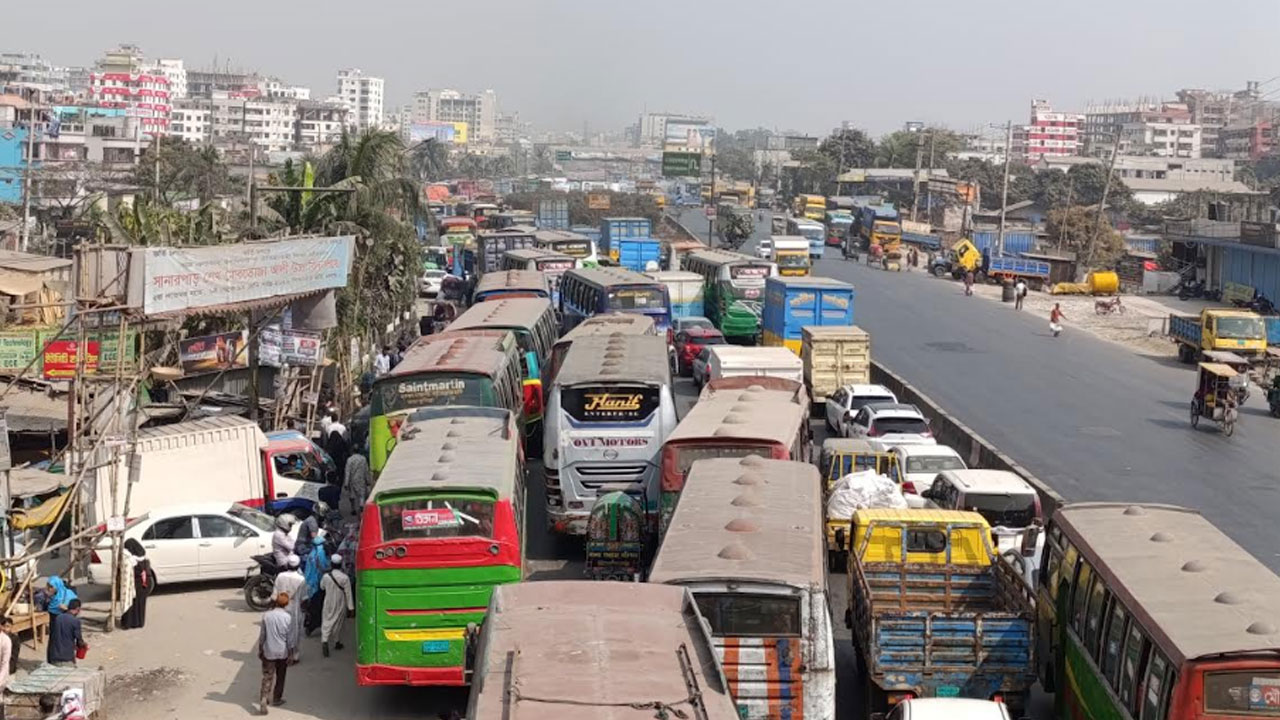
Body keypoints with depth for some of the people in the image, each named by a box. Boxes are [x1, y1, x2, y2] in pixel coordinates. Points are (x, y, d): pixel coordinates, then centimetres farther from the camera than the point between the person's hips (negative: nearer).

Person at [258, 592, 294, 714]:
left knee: (267, 677, 3)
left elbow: (262, 635, -2)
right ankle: (276, 698, 32)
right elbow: (290, 638, -8)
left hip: (268, 652, 1)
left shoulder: (266, 615, -9)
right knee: (280, 676, 18)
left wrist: (260, 650, 11)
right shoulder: (288, 617, -13)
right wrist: (290, 653, 2)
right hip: (282, 652, -1)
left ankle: (263, 703, -9)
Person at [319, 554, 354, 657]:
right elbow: (348, 594, -13)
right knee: (339, 622, 16)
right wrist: (351, 607, -7)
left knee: (326, 622, 3)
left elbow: (322, 587, 7)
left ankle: (324, 641, -17)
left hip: (329, 604, 0)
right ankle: (337, 642, 29)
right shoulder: (345, 578, -17)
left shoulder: (326, 576, -12)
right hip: (340, 605, 0)